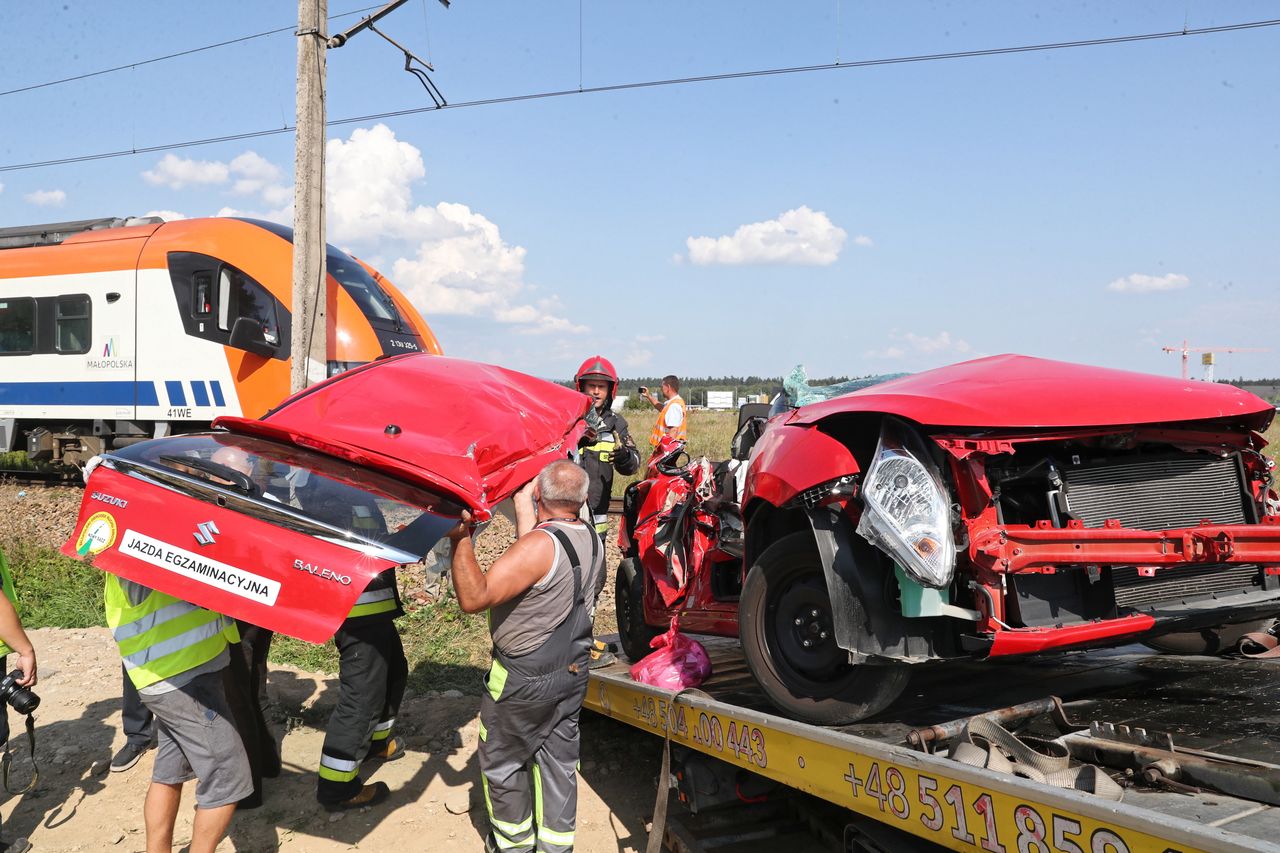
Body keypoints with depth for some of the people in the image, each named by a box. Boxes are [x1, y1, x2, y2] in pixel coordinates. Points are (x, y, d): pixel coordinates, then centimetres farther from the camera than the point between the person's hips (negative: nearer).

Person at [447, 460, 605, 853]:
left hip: (524, 679, -7)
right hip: (573, 673, 7)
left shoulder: (539, 544, -27)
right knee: (558, 760, 17)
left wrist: (461, 539, -29)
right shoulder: (592, 539, -2)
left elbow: (474, 597, -33)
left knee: (503, 762, 14)